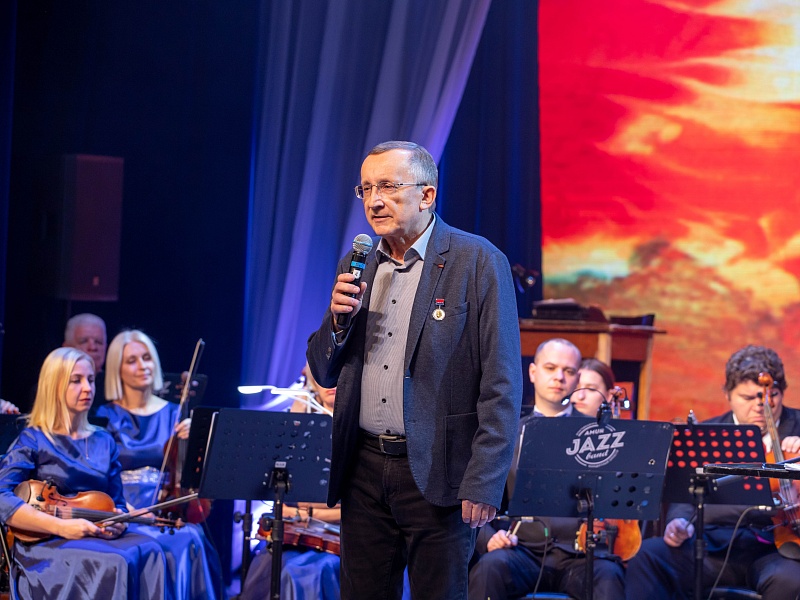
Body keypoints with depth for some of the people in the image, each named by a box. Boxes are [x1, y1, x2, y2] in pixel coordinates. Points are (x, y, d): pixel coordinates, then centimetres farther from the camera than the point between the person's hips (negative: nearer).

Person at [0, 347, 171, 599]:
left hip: (100, 537, 5)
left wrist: (118, 521, -4)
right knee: (115, 563, -33)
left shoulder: (103, 442, 19)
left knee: (151, 553, -27)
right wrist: (61, 526, -22)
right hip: (47, 545, -5)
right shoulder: (32, 441, 1)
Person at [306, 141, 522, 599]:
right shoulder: (356, 268, 12)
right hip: (365, 470, 6)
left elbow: (502, 384, -10)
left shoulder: (478, 262, -7)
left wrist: (484, 483, -16)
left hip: (437, 473, -5)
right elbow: (325, 375, 16)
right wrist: (338, 320, -5)